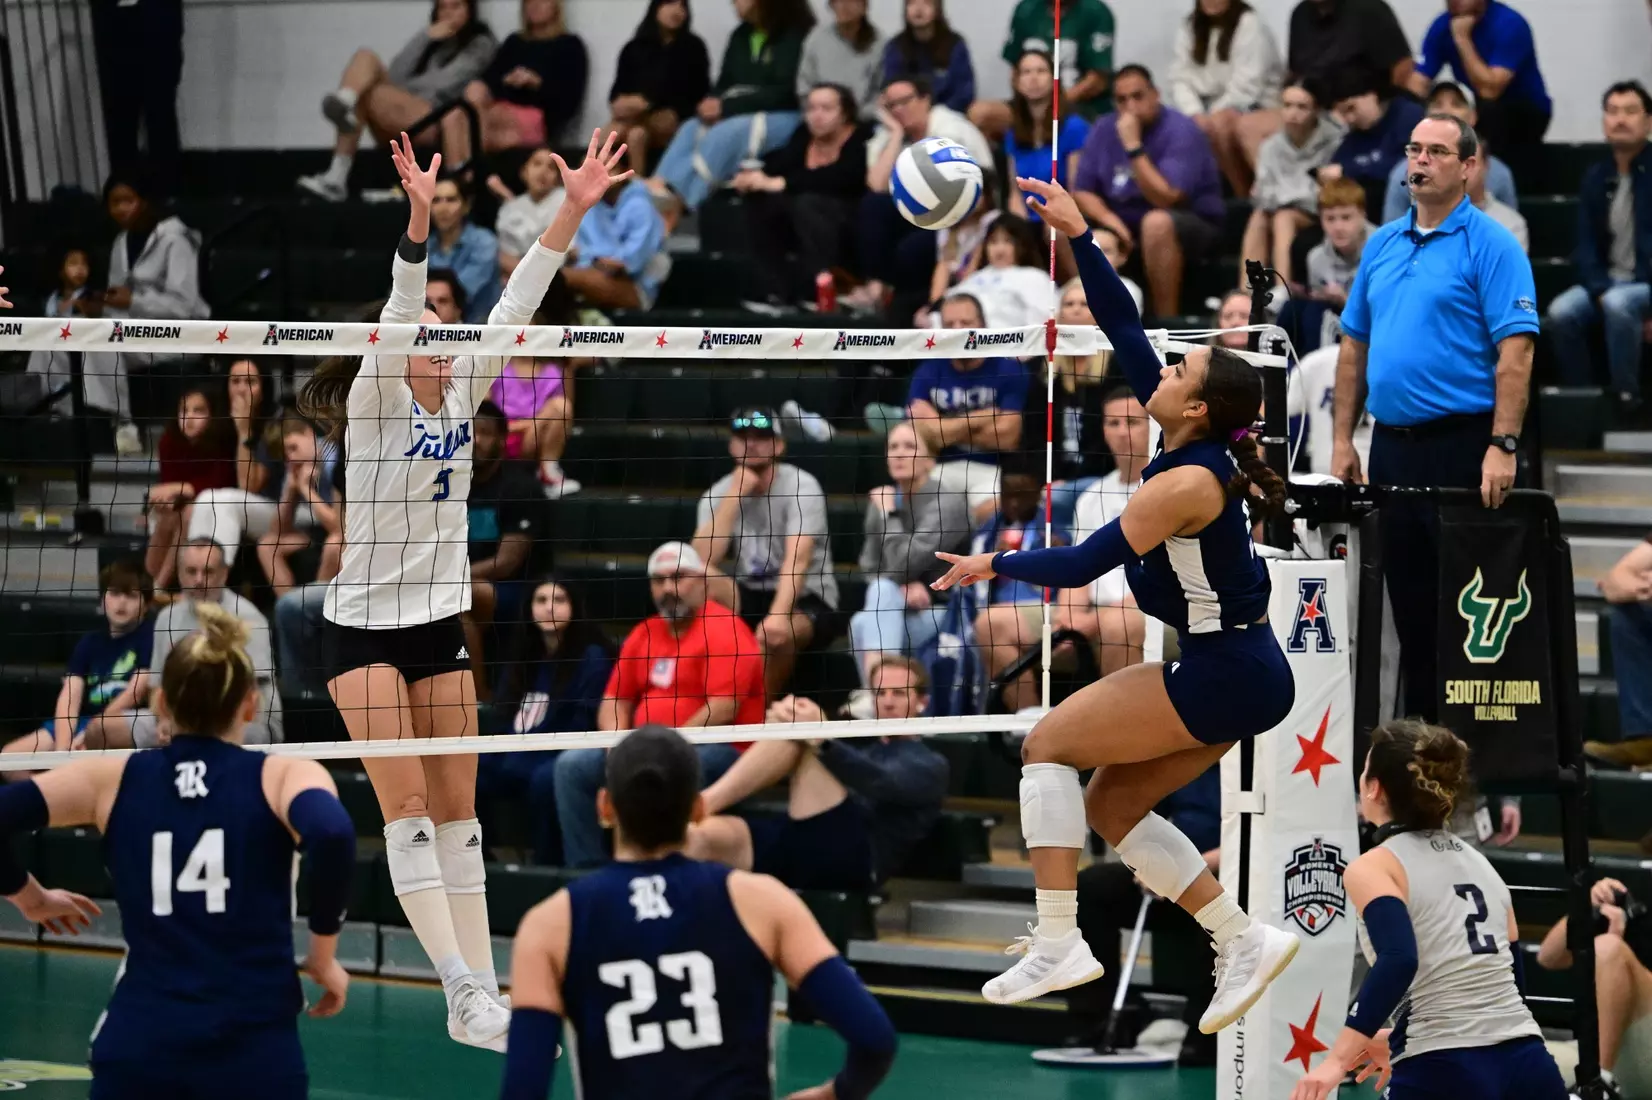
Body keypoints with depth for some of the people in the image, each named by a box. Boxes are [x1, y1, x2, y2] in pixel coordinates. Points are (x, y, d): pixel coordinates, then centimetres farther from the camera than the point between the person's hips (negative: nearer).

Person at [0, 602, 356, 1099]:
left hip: (138, 1048, 2)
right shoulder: (281, 775, 2)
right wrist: (324, 953, -6)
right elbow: (329, 834, -19)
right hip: (253, 1052, -2)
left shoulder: (114, 778, 8)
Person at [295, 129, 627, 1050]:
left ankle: (482, 996, 4)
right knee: (407, 806, -12)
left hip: (441, 625, 6)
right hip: (366, 627, -6)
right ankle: (463, 987, -17)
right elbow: (396, 315, -27)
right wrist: (420, 222, -43)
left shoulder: (460, 394, 4)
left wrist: (572, 212, -12)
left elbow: (516, 308, -3)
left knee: (457, 810, 5)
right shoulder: (375, 403, -11)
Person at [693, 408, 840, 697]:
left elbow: (798, 558, -28)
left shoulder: (801, 486, -13)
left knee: (778, 634, -38)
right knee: (702, 580, -26)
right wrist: (735, 496, -19)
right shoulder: (719, 494, 0)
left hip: (806, 600, -4)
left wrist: (778, 614, -45)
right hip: (747, 599, 4)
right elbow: (703, 560, -17)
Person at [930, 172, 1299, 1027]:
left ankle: (1058, 943, -9)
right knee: (1110, 805, 11)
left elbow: (1080, 565, -18)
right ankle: (1243, 939, 8)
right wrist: (1079, 236, 5)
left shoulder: (1185, 483, -20)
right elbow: (1123, 330, 8)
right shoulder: (1203, 449, 3)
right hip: (1232, 672, 9)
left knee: (1049, 745, -4)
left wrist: (995, 564, -3)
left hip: (1224, 679, -9)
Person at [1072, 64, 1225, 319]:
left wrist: (1133, 146, -29)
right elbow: (1082, 191, 3)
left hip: (1192, 224, -5)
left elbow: (1166, 199, -27)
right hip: (1124, 224, 5)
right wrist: (1107, 217, -19)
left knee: (1156, 222, -39)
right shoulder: (1105, 129, 1)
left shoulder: (1180, 131, -16)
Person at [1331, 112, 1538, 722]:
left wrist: (1503, 445, -21)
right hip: (1392, 444, 6)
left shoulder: (1490, 245, -6)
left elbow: (1515, 350, -13)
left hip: (1461, 444, -6)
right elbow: (1355, 345, 18)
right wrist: (1342, 440, 10)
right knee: (1408, 602, 10)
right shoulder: (1382, 245, 14)